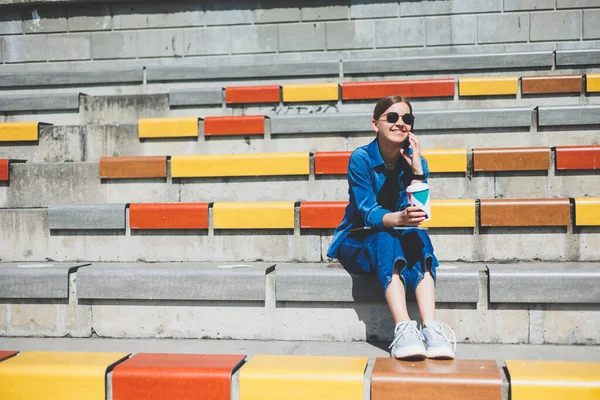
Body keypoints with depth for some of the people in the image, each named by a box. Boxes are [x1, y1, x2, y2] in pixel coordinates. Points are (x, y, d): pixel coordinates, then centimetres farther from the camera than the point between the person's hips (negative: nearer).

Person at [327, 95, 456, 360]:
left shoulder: (415, 161, -4)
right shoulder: (361, 158, -14)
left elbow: (416, 213, -15)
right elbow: (369, 214, -23)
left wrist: (416, 168, -23)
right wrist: (399, 218, -44)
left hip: (397, 240, 3)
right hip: (358, 242, -3)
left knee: (418, 237, -30)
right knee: (385, 240, -36)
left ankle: (431, 328, -46)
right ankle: (403, 329, -51)